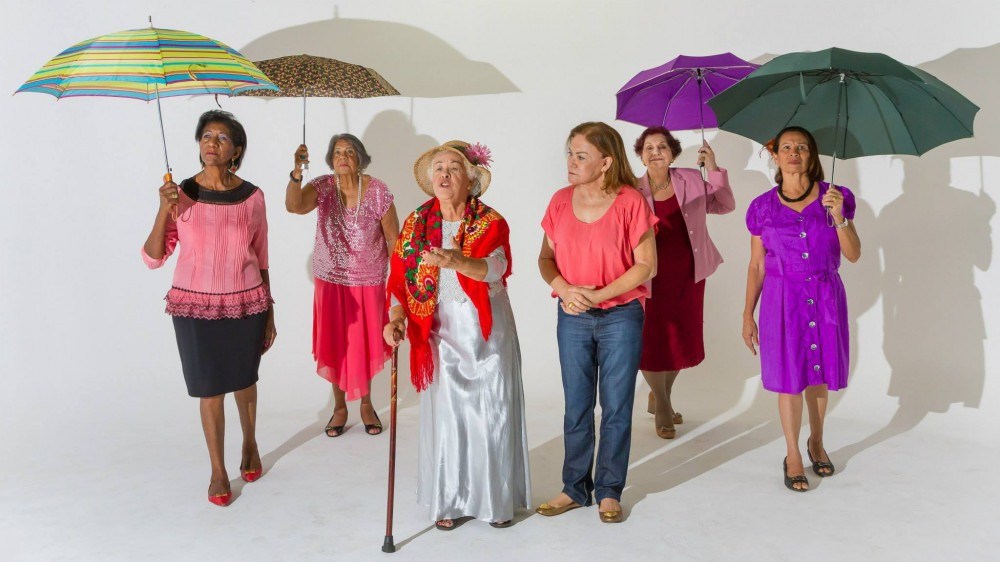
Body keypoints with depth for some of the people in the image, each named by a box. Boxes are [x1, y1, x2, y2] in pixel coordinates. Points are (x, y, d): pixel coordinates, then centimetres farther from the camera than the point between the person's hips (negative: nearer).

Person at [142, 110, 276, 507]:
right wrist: (164, 209, -19)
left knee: (244, 380, 15)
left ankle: (250, 444, 41)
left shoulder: (252, 196, -1)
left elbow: (260, 259, 6)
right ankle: (218, 471, 22)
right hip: (196, 306, -1)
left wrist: (269, 314, 7)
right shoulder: (182, 194, -4)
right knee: (210, 389, 5)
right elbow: (153, 258, -5)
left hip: (246, 303, 1)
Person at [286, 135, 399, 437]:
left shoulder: (378, 191, -11)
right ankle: (339, 406, 27)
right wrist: (297, 171, -44)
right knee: (334, 344, 10)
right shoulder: (322, 187, -9)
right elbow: (294, 206, -29)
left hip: (369, 281, -1)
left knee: (365, 343, 10)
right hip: (330, 280, 1)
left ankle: (366, 404, 30)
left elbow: (393, 238, -6)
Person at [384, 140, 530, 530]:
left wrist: (459, 261, -46)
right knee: (446, 415, 4)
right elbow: (400, 278, 4)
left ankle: (498, 498, 21)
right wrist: (396, 317, -13)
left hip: (487, 333, -1)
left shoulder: (490, 223, -7)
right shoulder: (415, 224, 3)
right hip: (441, 333, 2)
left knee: (492, 414, 4)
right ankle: (449, 501, 20)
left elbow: (496, 268, -27)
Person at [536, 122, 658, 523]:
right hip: (572, 318, 4)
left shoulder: (630, 201, -10)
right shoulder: (560, 201, 1)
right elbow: (546, 258, 6)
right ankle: (575, 488, 24)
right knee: (576, 407, 11)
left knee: (616, 407, 6)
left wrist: (599, 295, -18)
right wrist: (564, 289, -15)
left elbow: (646, 265, -10)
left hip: (621, 316, -3)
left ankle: (609, 491, 21)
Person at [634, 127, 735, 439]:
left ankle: (658, 398, 38)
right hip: (651, 281, -3)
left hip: (688, 277, 3)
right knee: (652, 344, 4)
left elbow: (724, 205, 4)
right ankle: (663, 408, 28)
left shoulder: (691, 181, -2)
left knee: (683, 341, 14)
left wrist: (714, 170, -7)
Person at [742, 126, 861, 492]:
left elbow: (853, 255, -4)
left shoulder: (834, 198, 0)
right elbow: (756, 266, 4)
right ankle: (793, 456, 18)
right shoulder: (763, 208, 1)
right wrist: (748, 315, 3)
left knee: (818, 374, 11)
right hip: (782, 300, -1)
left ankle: (816, 442, 35)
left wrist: (839, 217, -19)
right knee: (789, 378, 2)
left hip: (825, 298, 1)